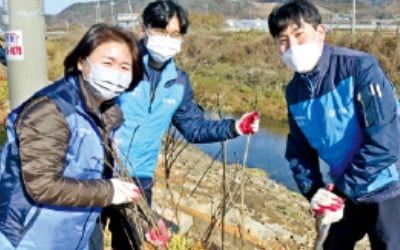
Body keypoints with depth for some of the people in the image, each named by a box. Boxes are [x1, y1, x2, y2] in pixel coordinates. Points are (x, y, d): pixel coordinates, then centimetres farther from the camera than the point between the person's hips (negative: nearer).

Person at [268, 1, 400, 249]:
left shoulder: (359, 67, -22)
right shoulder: (295, 91, -2)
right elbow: (299, 150, 7)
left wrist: (341, 190, -19)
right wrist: (313, 190, -9)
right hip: (346, 191, 6)